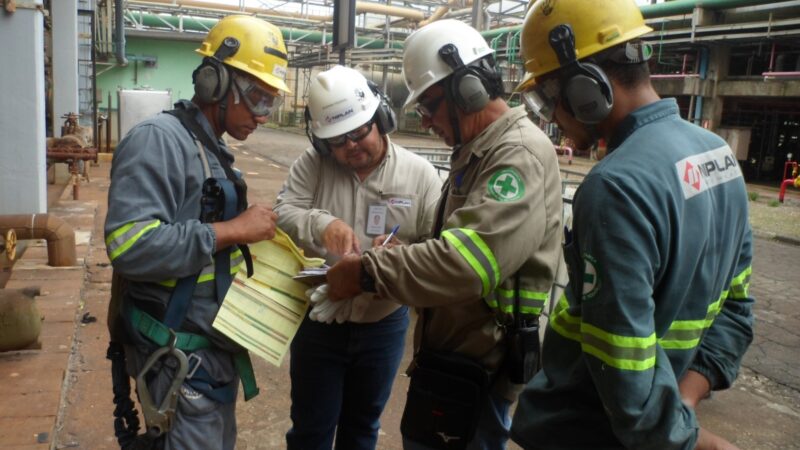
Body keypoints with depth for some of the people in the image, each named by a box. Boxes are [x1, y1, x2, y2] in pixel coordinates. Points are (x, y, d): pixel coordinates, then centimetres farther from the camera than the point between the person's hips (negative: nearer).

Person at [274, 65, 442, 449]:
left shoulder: (420, 174, -7)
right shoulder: (312, 164, -5)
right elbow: (283, 212, -14)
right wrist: (320, 223, -34)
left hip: (384, 325, 1)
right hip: (317, 320, 0)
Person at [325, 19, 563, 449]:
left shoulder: (520, 154, -21)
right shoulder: (477, 151, 13)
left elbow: (468, 261, -33)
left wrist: (366, 271, -24)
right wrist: (401, 251, 2)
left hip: (477, 364, -9)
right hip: (453, 351, 10)